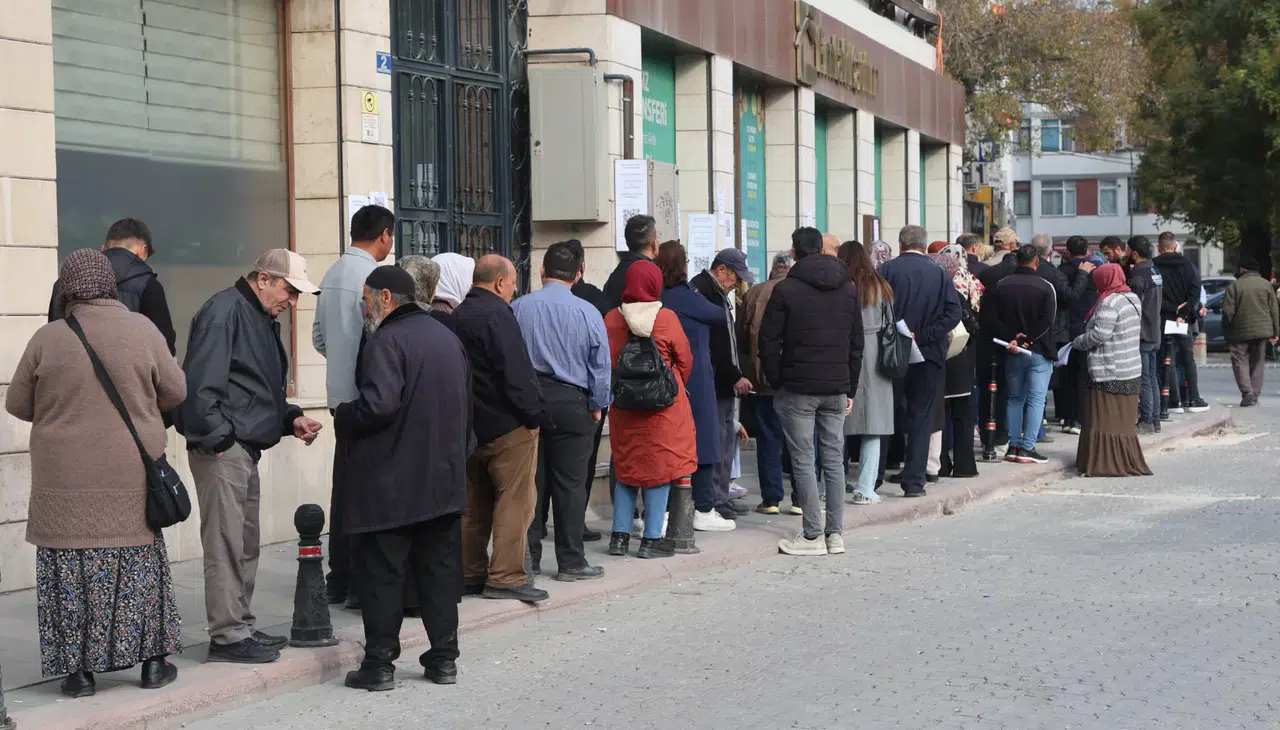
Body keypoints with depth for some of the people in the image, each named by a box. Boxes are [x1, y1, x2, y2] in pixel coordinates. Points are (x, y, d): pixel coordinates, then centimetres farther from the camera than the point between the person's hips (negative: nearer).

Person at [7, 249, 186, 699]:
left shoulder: (47, 338, -7)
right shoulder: (142, 330, -6)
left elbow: (17, 405, 3)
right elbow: (175, 392, 2)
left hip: (66, 484, -1)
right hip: (131, 480, 1)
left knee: (73, 575, 7)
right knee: (140, 567, 13)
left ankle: (80, 669, 10)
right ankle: (153, 661, 19)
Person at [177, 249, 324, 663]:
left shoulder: (263, 320, 19)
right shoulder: (225, 311, -13)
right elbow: (200, 384, -21)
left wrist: (291, 419, 11)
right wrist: (217, 439, -20)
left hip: (245, 449, 11)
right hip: (222, 448, -11)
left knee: (246, 545, 15)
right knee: (226, 544, -7)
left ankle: (241, 627, 23)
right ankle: (227, 636, -3)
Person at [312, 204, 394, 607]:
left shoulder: (332, 275, 11)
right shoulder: (371, 277, -16)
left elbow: (318, 336, 17)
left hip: (341, 393, 8)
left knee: (344, 488, 13)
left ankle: (339, 580, 19)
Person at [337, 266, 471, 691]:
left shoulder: (386, 341, -15)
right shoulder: (448, 338, 13)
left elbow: (378, 405, -25)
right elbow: (466, 400, 20)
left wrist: (342, 419, -8)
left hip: (390, 483, -7)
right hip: (445, 478, 8)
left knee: (381, 573, 1)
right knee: (440, 569, 12)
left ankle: (379, 664, 4)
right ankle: (444, 659, 16)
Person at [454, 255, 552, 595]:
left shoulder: (458, 315, 12)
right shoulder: (497, 314, -15)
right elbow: (515, 373, -20)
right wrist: (534, 415, -13)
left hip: (470, 425, 9)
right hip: (507, 426, -9)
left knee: (475, 503, 14)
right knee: (515, 500, -3)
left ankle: (470, 574, 19)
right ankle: (506, 577, -4)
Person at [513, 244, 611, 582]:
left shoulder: (519, 308, -1)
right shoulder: (588, 313, -5)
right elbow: (600, 366, -1)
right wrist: (597, 406, 11)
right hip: (570, 402, -2)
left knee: (530, 481, 10)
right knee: (569, 484, 3)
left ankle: (528, 557, 14)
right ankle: (571, 562, 7)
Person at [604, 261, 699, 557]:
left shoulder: (612, 319, -3)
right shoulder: (666, 319, -11)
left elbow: (606, 360, 5)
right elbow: (685, 359, -2)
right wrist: (678, 386, 17)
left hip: (623, 405, 4)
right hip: (664, 404, -4)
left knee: (626, 466, 15)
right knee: (659, 466, 4)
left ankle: (619, 536, 15)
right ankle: (651, 538, 4)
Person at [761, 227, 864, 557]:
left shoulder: (785, 289, -6)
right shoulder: (848, 289, 9)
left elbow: (770, 343, -8)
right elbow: (857, 343, 12)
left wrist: (775, 382, 3)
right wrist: (850, 389, 16)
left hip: (798, 389, -5)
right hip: (837, 388, 5)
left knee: (803, 461, -1)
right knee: (834, 460, 9)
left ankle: (813, 535, -2)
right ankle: (835, 533, 9)